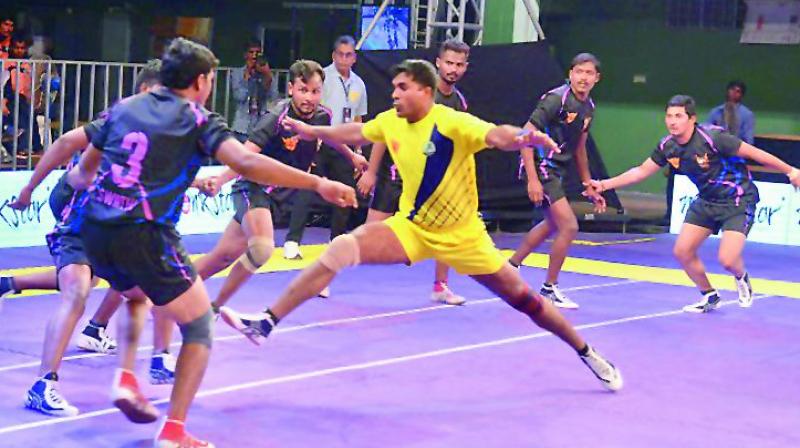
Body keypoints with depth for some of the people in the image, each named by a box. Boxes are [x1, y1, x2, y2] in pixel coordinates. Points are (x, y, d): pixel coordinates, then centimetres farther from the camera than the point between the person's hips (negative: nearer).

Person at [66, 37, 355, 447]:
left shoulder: (123, 109, 16)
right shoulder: (196, 119, 1)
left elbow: (83, 172, 25)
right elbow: (246, 163, -15)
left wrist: (78, 178, 49)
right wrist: (317, 183, -16)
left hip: (95, 229, 6)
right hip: (144, 234, -6)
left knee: (137, 296, 37)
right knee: (199, 328, 9)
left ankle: (125, 379, 18)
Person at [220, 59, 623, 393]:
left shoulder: (452, 122, -22)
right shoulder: (389, 122, -5)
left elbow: (497, 136, -41)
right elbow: (356, 133, 18)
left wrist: (523, 137, -62)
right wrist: (312, 131, 24)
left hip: (461, 235, -4)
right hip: (411, 227, 4)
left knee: (522, 298, 1)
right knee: (340, 250, -18)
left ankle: (588, 354, 24)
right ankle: (265, 323, -16)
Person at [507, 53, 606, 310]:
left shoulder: (588, 106, 7)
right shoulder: (556, 98, -19)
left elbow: (579, 148, 18)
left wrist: (589, 186, 19)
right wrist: (532, 180, -26)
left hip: (557, 170, 10)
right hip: (541, 166, -10)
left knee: (552, 224, 25)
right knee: (569, 226, -12)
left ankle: (511, 266, 40)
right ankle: (549, 289, 4)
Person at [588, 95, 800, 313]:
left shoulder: (712, 138, -27)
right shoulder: (667, 146, -8)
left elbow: (753, 153, -20)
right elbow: (641, 171, 6)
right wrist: (605, 184, 2)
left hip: (738, 200, -7)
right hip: (706, 201, 7)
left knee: (727, 260, -19)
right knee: (682, 251, 1)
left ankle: (742, 278, 20)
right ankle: (709, 296, 24)